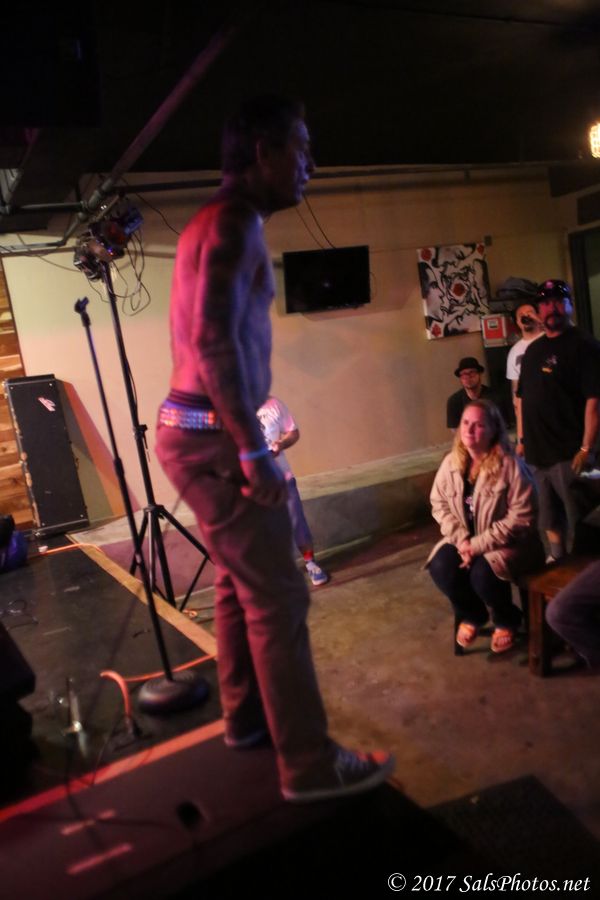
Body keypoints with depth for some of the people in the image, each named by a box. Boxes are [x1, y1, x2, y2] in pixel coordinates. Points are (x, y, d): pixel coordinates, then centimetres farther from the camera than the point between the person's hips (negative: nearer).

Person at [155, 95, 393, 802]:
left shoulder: (210, 220, 19)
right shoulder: (236, 220, -12)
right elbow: (216, 338, -26)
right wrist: (254, 450, -23)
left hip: (194, 428, 10)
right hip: (210, 438, -10)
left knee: (239, 582, 18)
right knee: (277, 596, -4)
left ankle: (246, 717, 33)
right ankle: (310, 765, 8)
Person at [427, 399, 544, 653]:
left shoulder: (510, 465, -20)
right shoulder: (451, 463, -3)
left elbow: (521, 518, -21)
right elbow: (439, 504, 2)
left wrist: (479, 544, -23)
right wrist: (461, 539, -14)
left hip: (508, 543, -5)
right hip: (465, 540, 5)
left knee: (482, 574, -32)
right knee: (440, 567, -22)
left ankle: (507, 620, 5)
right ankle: (471, 614, 10)